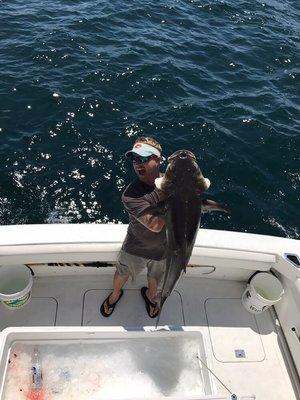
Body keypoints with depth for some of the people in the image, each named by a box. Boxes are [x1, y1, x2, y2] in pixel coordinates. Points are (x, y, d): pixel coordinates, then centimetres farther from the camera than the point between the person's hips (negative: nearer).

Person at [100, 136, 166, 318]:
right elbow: (155, 225, -41)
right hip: (135, 248, -3)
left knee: (155, 277, 30)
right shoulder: (131, 195, -33)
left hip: (164, 248, 3)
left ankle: (150, 295, 66)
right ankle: (115, 294, 62)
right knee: (123, 273, 26)